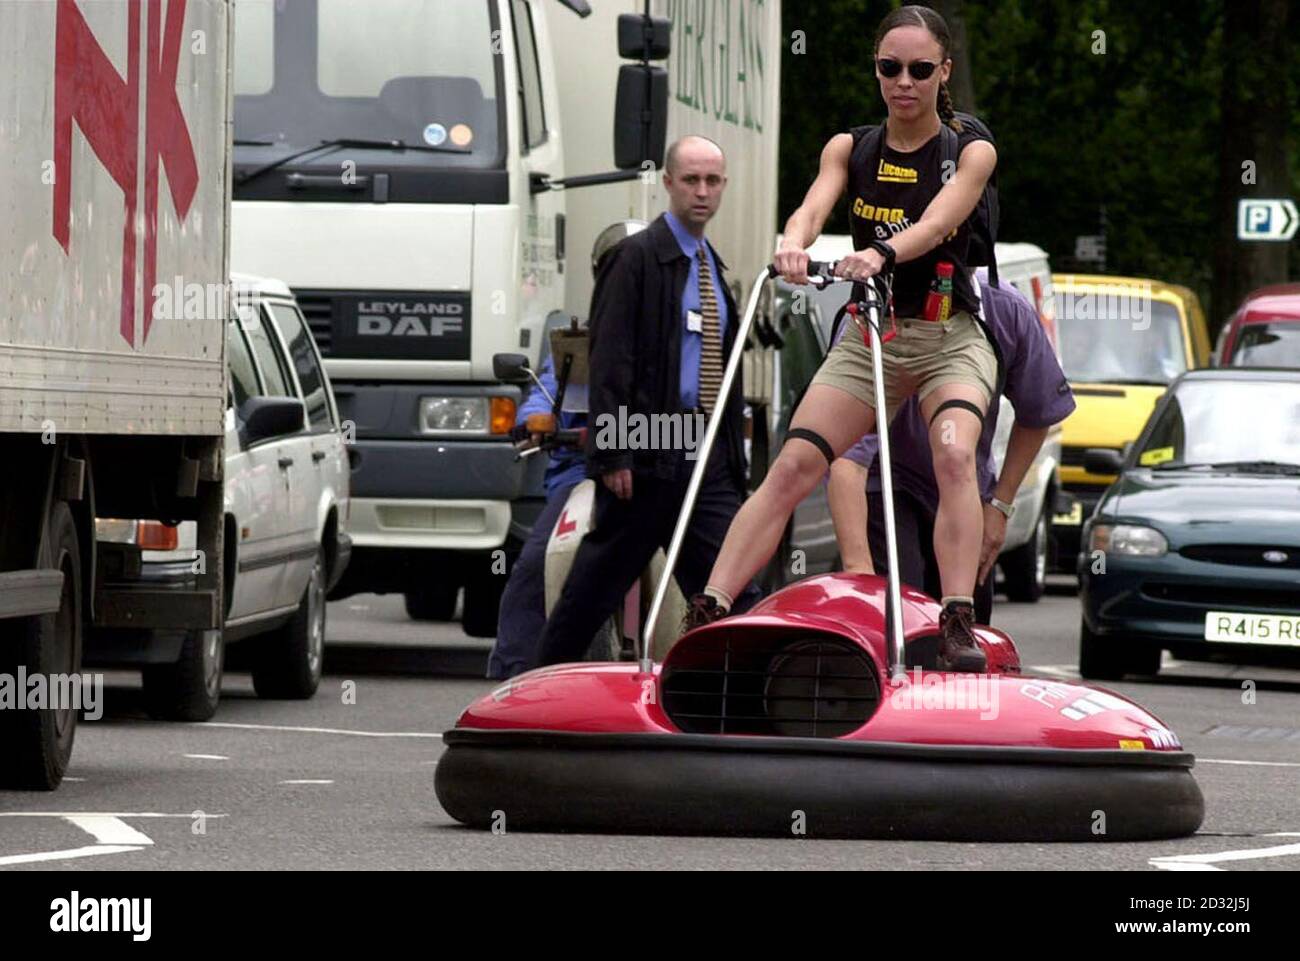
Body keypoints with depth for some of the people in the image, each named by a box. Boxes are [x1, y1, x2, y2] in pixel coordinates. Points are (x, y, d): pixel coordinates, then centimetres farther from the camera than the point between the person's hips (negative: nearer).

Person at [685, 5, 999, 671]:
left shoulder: (971, 152, -4)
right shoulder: (851, 149, 4)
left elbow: (935, 223, -23)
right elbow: (815, 206, -15)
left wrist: (883, 253, -45)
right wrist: (793, 243, -40)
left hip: (949, 340, -2)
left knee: (953, 454, -29)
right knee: (791, 469, -11)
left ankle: (959, 629, -32)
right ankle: (706, 614, -15)